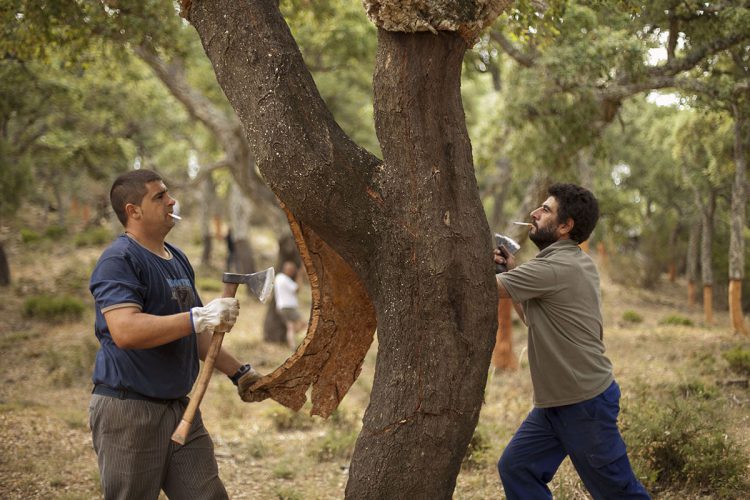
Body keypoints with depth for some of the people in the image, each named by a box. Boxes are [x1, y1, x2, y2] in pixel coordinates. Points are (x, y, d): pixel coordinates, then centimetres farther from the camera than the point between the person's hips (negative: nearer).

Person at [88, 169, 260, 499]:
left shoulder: (177, 259, 15)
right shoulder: (118, 261, -13)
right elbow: (125, 331, -28)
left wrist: (238, 372, 16)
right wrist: (200, 317, -30)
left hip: (180, 407, 8)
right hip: (127, 410, -8)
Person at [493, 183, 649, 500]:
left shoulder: (555, 268, -21)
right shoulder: (576, 262, 11)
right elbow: (532, 316, 18)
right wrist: (513, 270, 9)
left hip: (585, 403, -10)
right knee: (515, 468, 8)